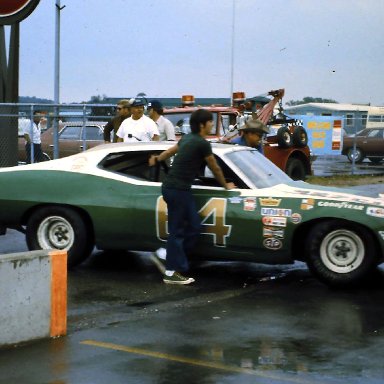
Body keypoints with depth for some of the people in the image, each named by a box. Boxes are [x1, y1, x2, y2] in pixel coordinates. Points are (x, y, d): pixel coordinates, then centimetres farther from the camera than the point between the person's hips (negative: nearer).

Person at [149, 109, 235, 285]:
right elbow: (215, 168, -2)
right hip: (178, 190, -9)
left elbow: (170, 151, 33)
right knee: (177, 230, -4)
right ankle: (171, 272, 1)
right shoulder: (202, 144, -14)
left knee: (193, 227, 11)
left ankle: (165, 255, 16)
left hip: (172, 187, 9)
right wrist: (225, 185, 15)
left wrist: (156, 159, 53)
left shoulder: (188, 138, 13)